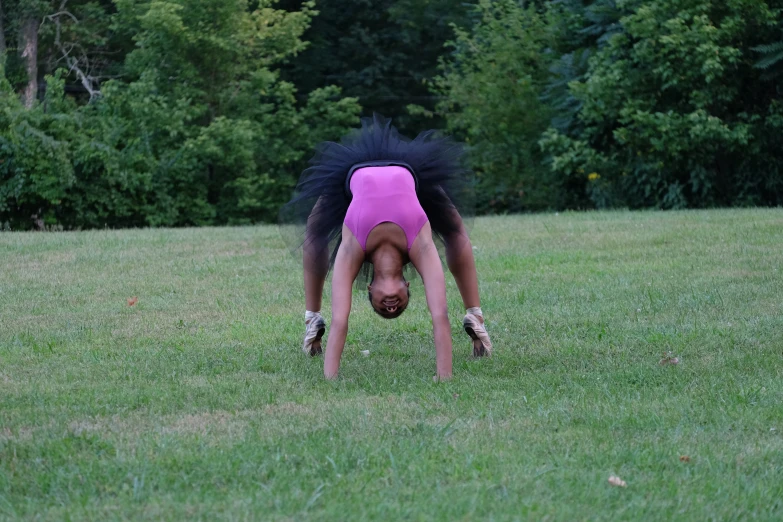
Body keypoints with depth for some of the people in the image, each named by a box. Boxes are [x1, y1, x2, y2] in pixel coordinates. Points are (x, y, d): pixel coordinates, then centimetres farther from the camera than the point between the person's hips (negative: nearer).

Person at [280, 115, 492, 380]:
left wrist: (445, 376, -45)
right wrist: (329, 377, -45)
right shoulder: (352, 248, -35)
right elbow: (339, 322, -39)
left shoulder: (421, 246, -37)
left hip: (406, 175, 0)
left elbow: (439, 316, -40)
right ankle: (312, 322, 27)